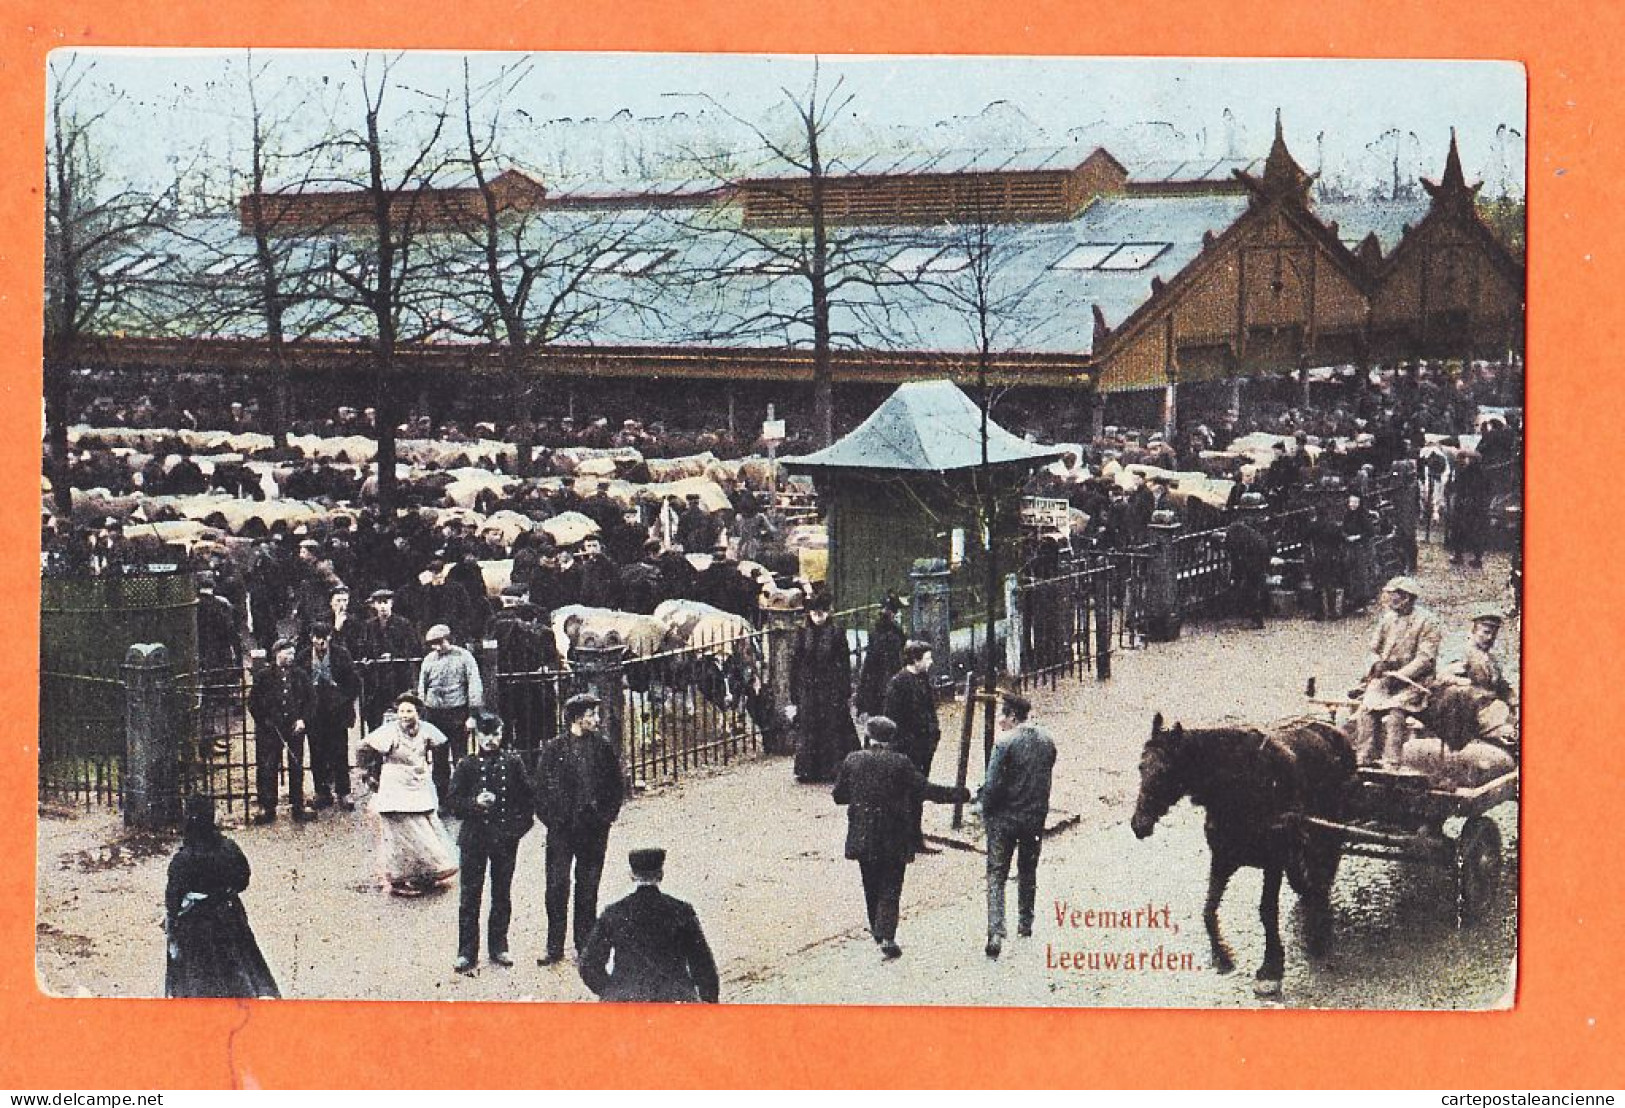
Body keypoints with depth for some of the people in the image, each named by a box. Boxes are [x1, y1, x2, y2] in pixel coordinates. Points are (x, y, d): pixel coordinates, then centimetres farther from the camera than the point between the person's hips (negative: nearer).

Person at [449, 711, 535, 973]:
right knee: (470, 896, -1)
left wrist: (520, 826, -2)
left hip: (505, 838, 2)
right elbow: (455, 802, -1)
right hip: (474, 839, -2)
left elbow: (528, 798, 8)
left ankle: (498, 947, 19)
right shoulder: (466, 766, 1)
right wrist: (475, 802, -19)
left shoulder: (513, 763, 5)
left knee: (502, 895, 9)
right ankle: (467, 952, 3)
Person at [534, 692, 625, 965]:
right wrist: (550, 818, -6)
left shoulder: (603, 748, 4)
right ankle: (555, 948, 6)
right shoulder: (554, 749, -2)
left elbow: (616, 786, 10)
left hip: (593, 830, 2)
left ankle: (585, 946, 16)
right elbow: (542, 787, 1)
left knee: (588, 890, 8)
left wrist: (606, 815, 1)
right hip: (561, 830, -2)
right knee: (557, 888, -2)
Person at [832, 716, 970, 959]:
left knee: (871, 889, 19)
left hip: (862, 837, 3)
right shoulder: (900, 762, -11)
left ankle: (878, 932, 30)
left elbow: (839, 795, 5)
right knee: (890, 890, 4)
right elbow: (925, 790, -14)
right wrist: (961, 795, -7)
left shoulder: (852, 760, -3)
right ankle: (886, 937, -8)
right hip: (893, 839, -3)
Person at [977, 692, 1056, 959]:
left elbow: (993, 785, -18)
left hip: (1004, 817, -5)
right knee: (1028, 873, 22)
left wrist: (986, 812, -4)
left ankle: (996, 934, -13)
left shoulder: (1005, 743, -17)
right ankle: (1025, 925, 29)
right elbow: (1047, 778, 10)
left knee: (996, 876, -1)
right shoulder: (1046, 741, 2)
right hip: (1035, 817, 5)